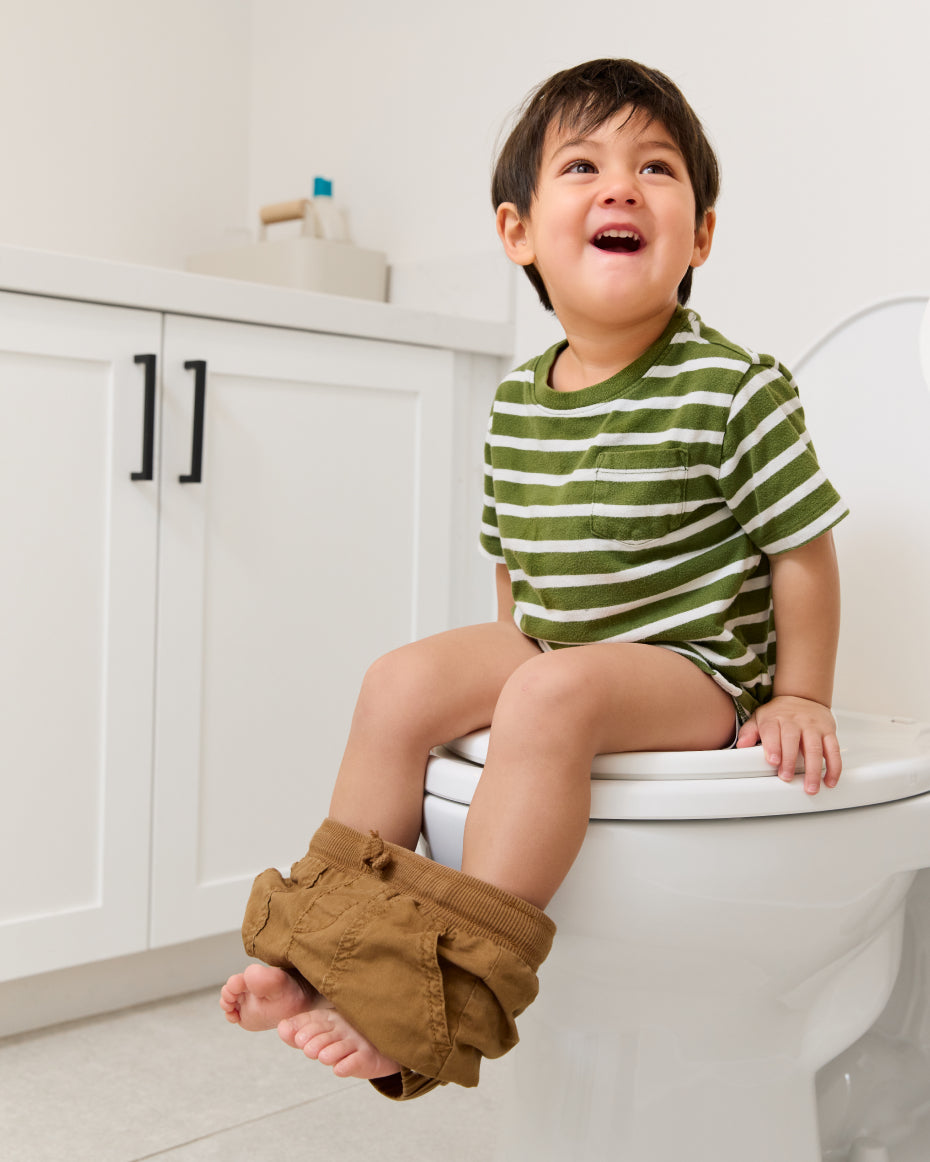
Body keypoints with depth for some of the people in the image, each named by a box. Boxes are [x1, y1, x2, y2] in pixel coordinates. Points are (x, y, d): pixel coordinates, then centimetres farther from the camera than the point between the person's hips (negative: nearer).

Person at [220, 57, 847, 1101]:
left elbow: (802, 551, -7)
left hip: (696, 666, -6)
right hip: (548, 653, 6)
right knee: (404, 681, -14)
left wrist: (798, 699, -3)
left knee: (555, 697, -34)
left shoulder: (735, 390, -14)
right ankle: (333, 947, -6)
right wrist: (508, 664, 13)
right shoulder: (517, 403, 4)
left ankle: (450, 998, -28)